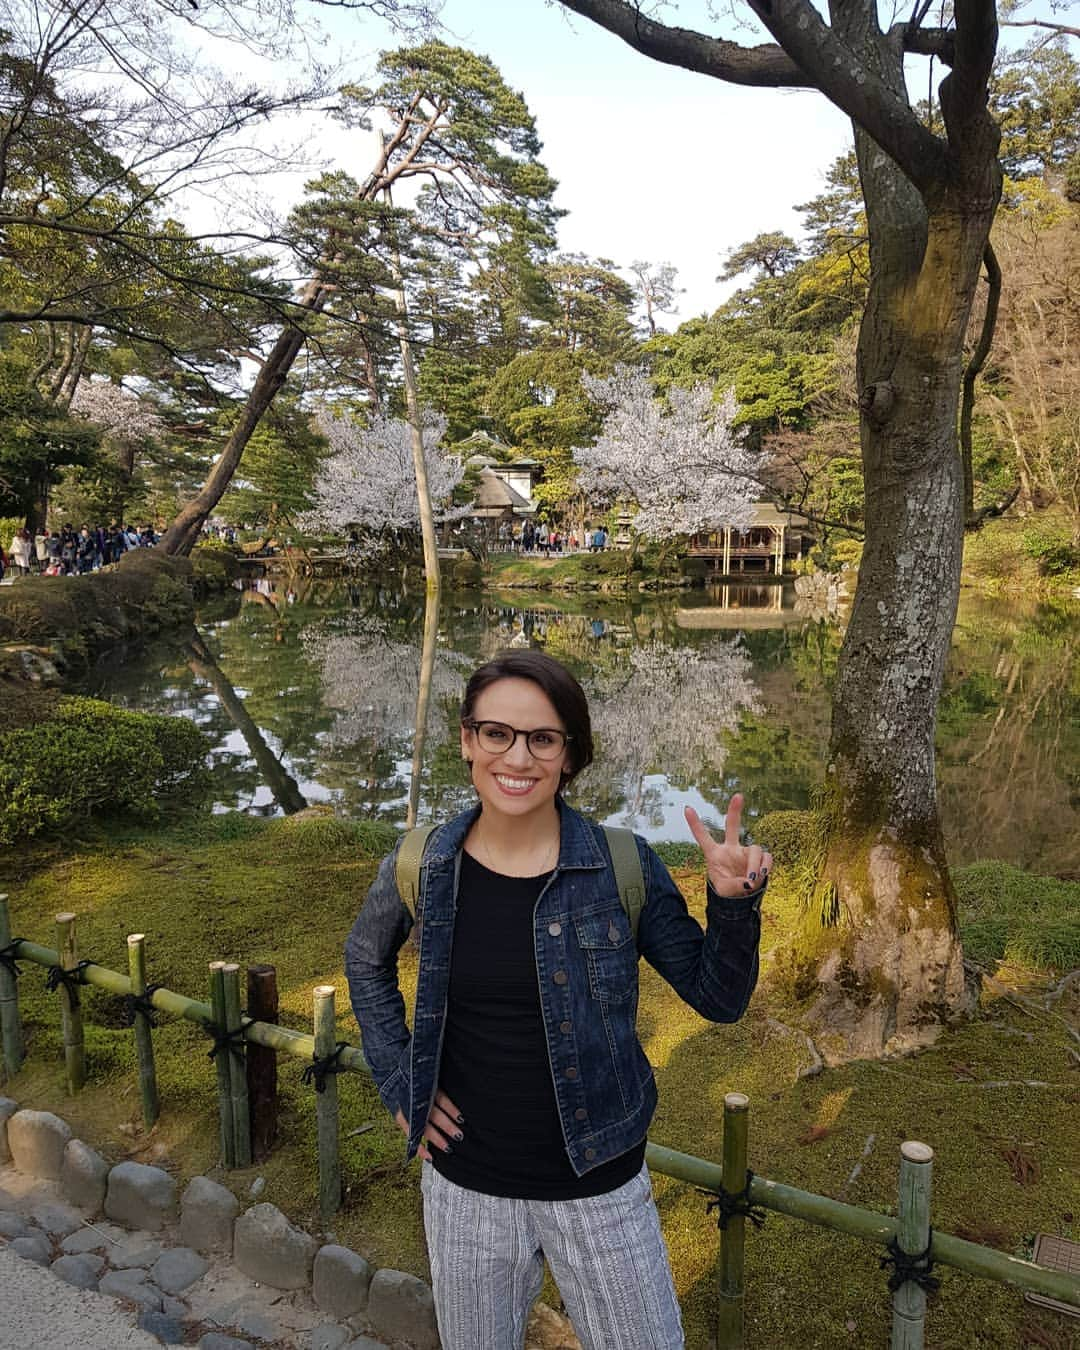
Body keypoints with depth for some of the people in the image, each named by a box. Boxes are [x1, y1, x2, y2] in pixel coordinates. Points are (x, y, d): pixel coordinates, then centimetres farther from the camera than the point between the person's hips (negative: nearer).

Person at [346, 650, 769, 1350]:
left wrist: (733, 901, -24)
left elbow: (718, 998, -7)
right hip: (465, 1188, 2)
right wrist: (398, 1081, 2)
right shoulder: (422, 866, -10)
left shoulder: (623, 866, -15)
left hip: (600, 1189, -1)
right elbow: (366, 961, 10)